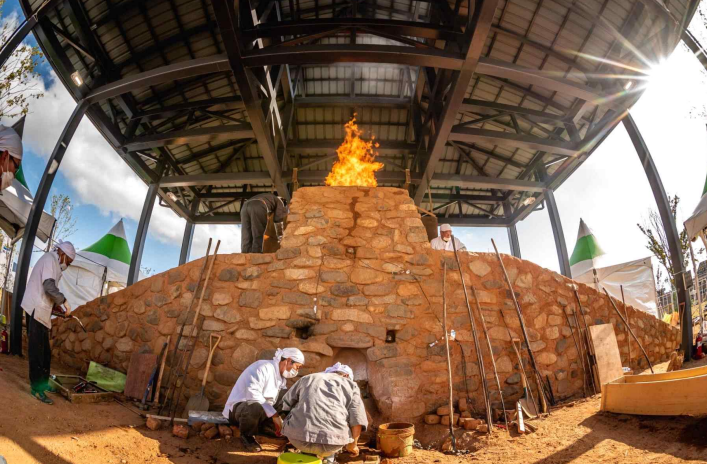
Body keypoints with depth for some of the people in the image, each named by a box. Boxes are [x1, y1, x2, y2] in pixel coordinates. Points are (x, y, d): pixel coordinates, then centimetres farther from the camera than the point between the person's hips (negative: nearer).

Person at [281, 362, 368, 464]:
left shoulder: (308, 378, 22)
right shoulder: (351, 386, 16)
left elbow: (287, 403, 28)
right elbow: (357, 421, 5)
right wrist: (352, 445, 23)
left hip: (298, 436, 2)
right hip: (330, 441, -1)